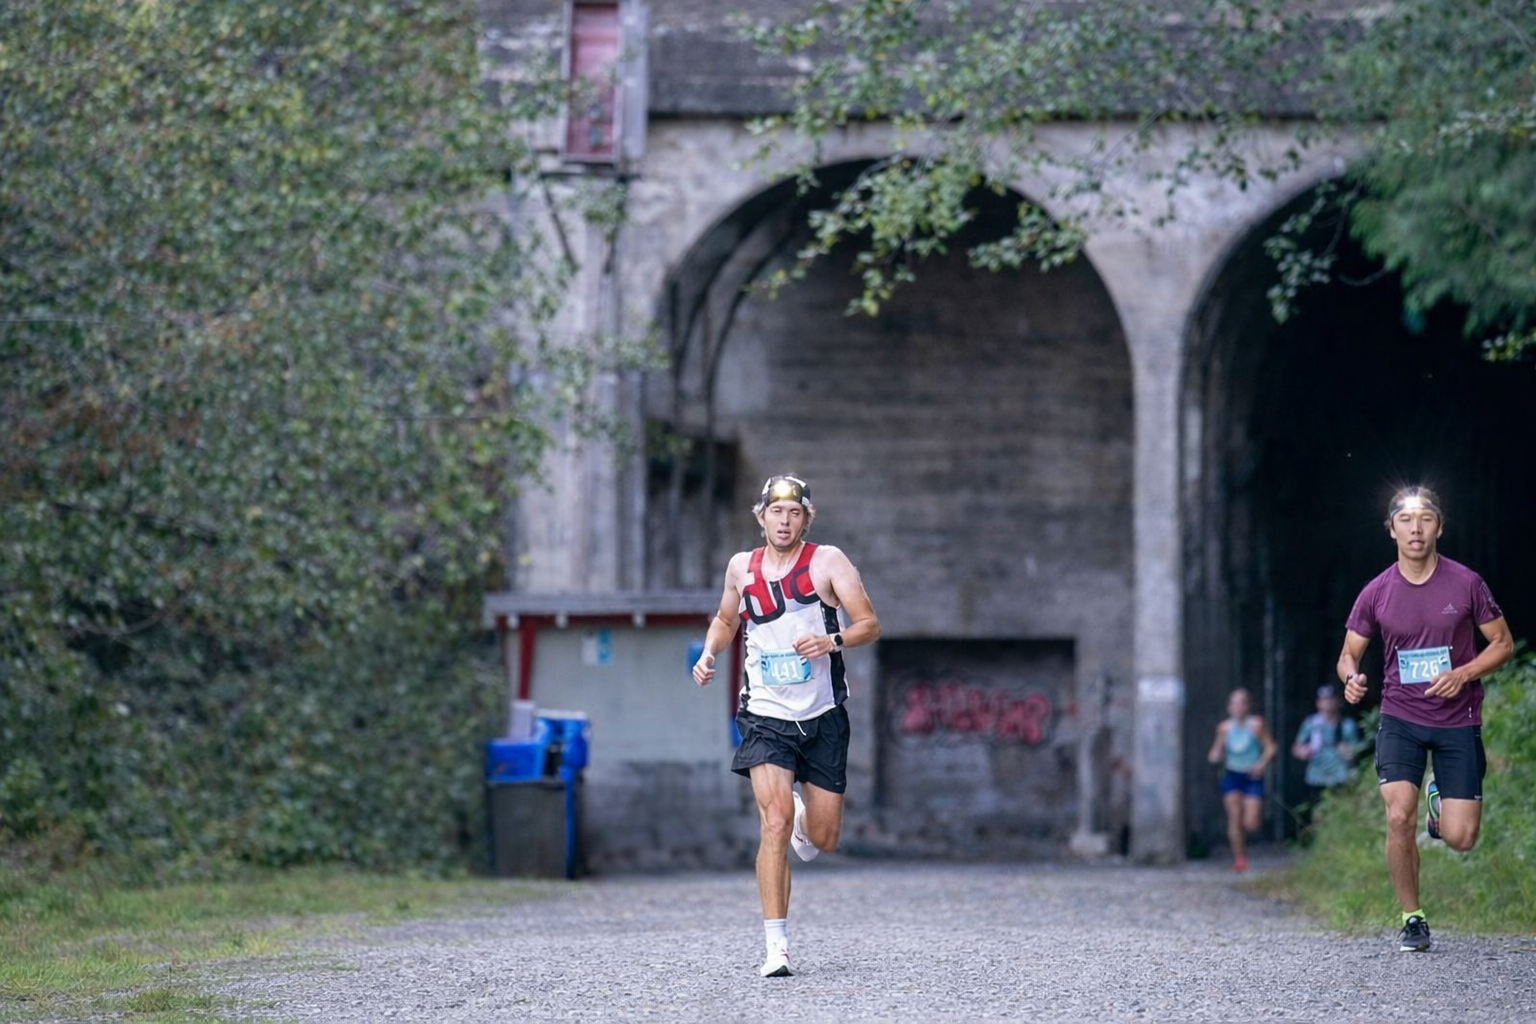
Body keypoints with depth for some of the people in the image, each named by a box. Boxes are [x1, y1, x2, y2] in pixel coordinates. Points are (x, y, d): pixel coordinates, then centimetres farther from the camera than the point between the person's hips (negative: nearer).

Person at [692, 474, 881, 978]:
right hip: (766, 716, 0)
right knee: (775, 822, -19)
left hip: (823, 718, 0)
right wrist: (709, 654, 6)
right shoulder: (742, 567, 6)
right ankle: (776, 946, -17)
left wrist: (832, 641, -27)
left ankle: (802, 822, 45)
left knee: (823, 838, 5)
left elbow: (870, 624, -8)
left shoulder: (827, 561, -3)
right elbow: (725, 619, 26)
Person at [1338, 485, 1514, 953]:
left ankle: (1441, 798, 34)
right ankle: (1412, 919, 0)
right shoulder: (1376, 593, -3)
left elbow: (1503, 644, 3)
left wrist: (1463, 674, -14)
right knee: (1400, 817, -19)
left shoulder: (1466, 583, -6)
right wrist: (1352, 678, -17)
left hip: (1458, 721, 0)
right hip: (1401, 717, 0)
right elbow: (1349, 654, 7)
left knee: (1459, 839, -4)